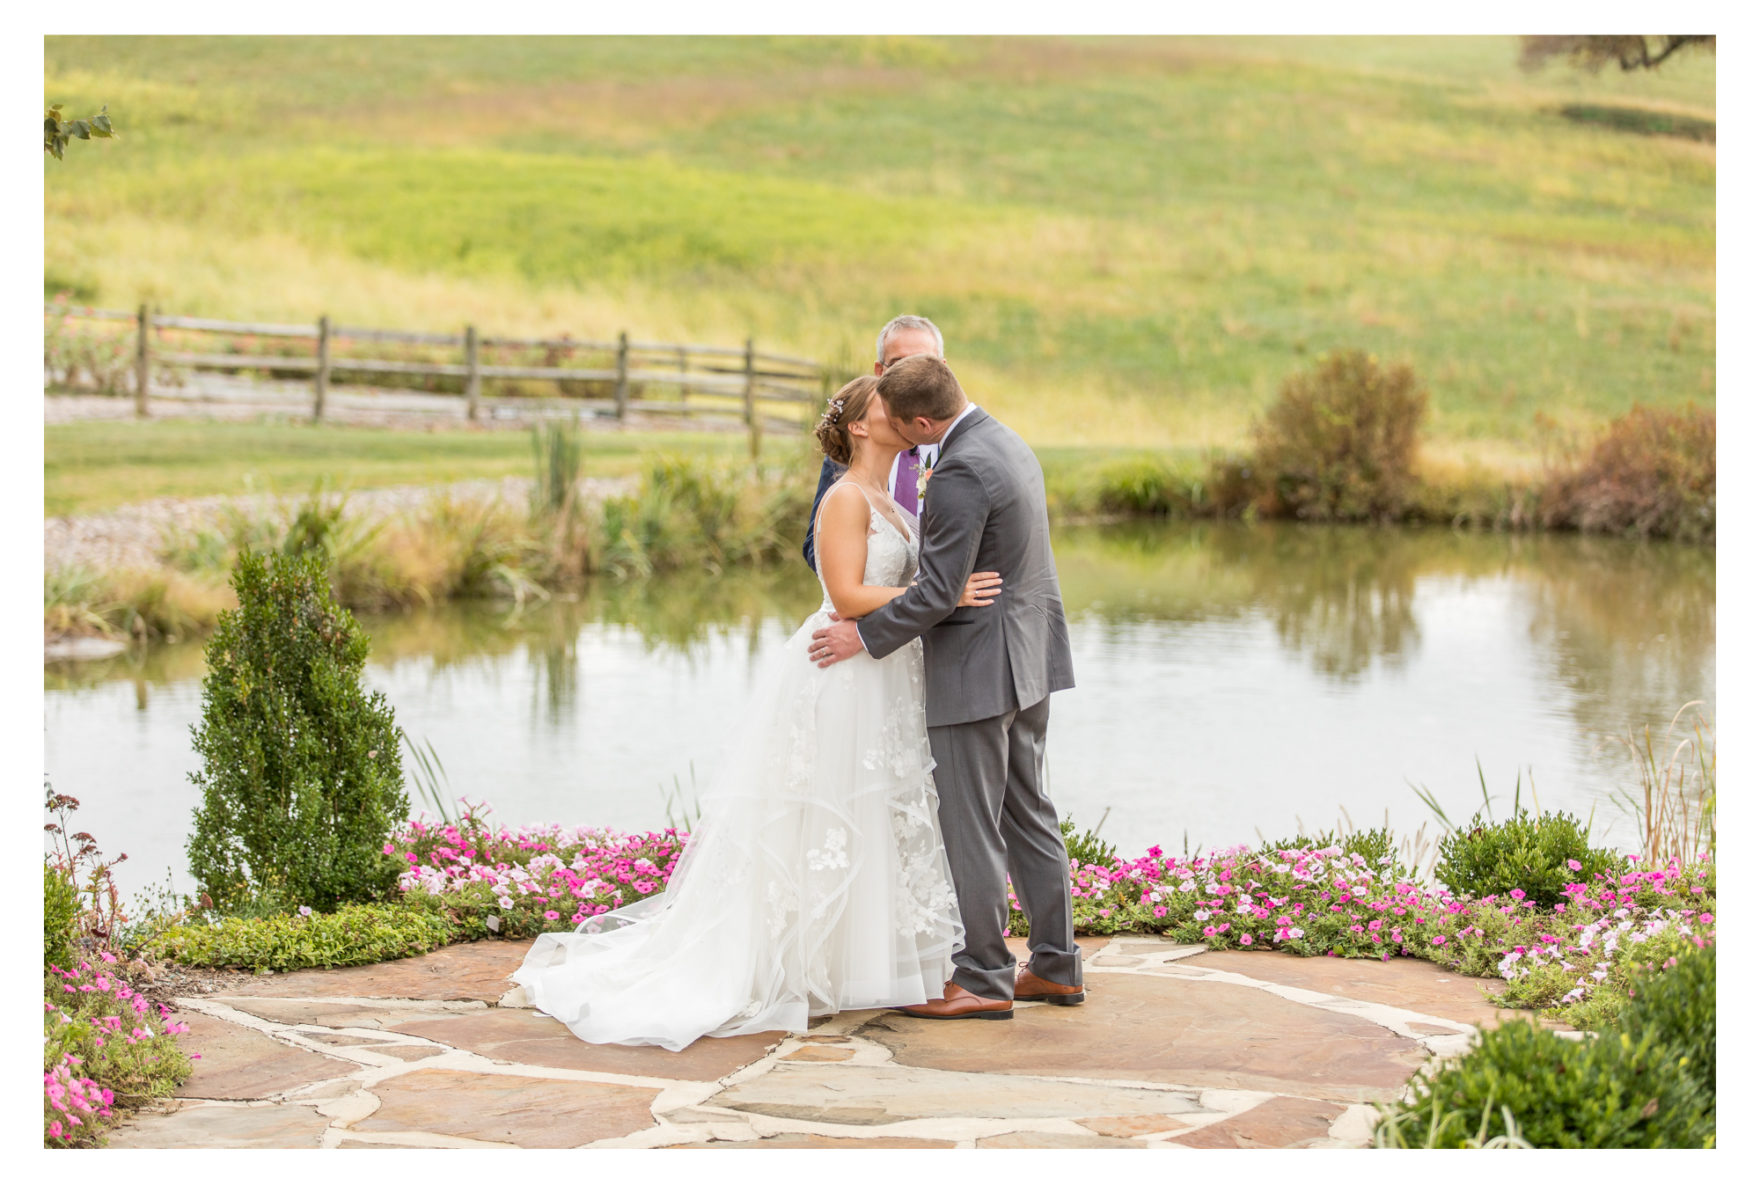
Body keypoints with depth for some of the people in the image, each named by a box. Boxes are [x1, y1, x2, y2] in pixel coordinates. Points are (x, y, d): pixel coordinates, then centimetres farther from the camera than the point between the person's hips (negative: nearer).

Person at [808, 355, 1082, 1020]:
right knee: (1028, 815, 15)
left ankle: (984, 979, 5)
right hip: (1029, 661, 10)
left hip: (978, 668, -10)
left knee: (971, 828, -1)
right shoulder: (1009, 444, 10)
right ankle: (1055, 966, 21)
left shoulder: (960, 472, -21)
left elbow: (938, 593, -21)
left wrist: (865, 635, -10)